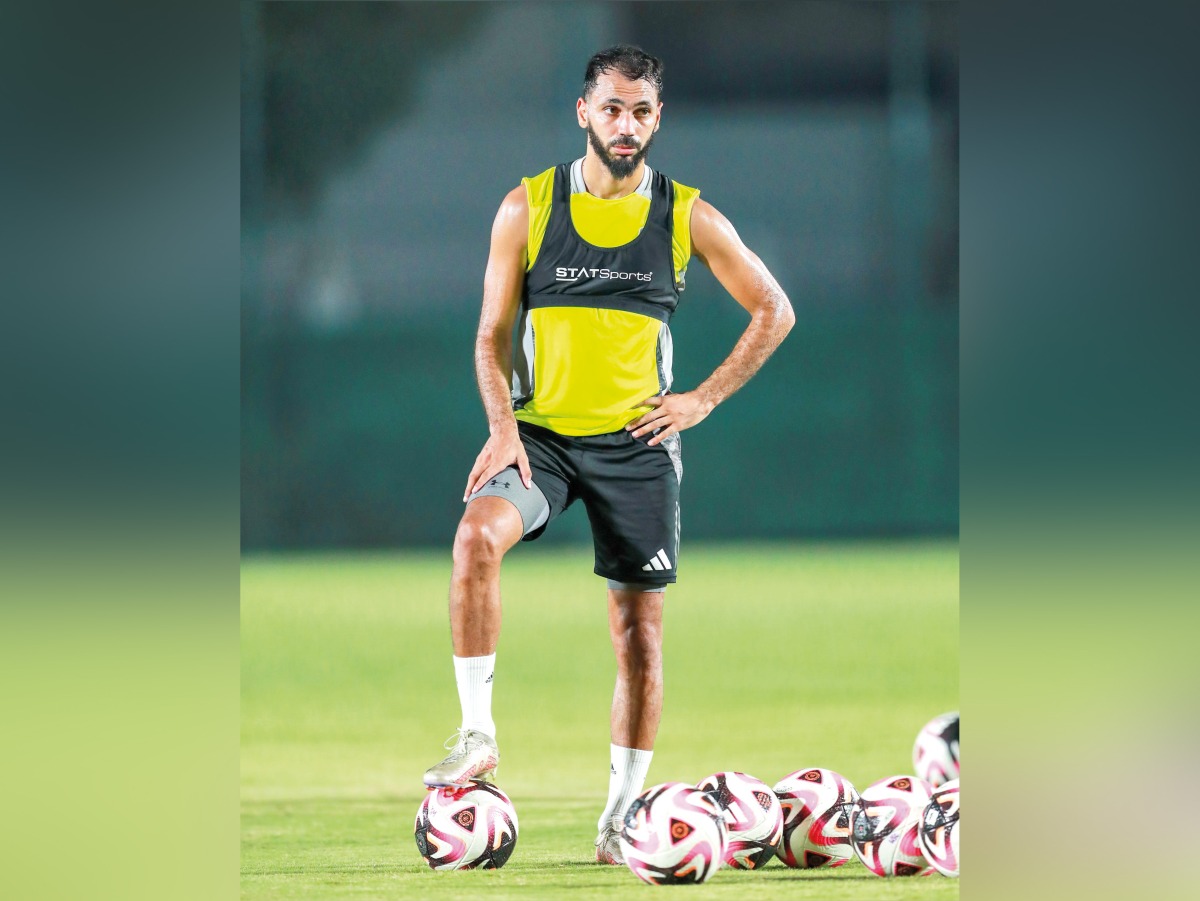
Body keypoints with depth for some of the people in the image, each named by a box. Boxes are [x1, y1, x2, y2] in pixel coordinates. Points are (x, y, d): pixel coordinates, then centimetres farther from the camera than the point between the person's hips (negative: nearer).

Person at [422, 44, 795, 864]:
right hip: (541, 432, -1)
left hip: (637, 443, 1)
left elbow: (774, 311, 9)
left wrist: (704, 400, 1)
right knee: (478, 534, -30)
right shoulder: (527, 207, 1)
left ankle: (621, 816, 14)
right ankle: (478, 735, -23)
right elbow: (493, 333, 4)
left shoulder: (688, 218, 1)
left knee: (640, 631, 2)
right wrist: (503, 427, -11)